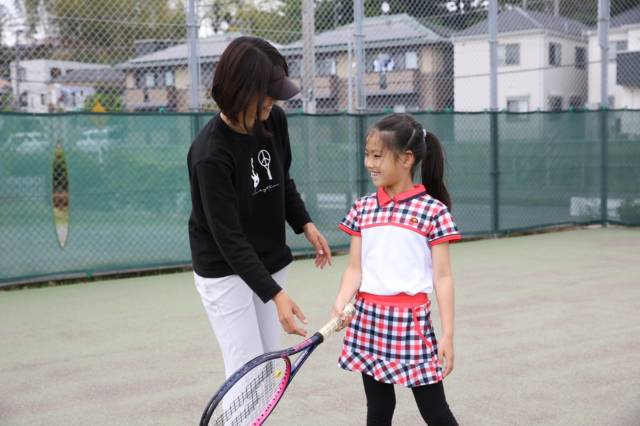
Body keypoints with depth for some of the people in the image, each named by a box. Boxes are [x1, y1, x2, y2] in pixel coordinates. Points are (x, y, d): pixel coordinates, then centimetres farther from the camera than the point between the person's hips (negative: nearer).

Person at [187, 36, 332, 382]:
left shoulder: (274, 121, -6)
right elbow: (228, 236, -28)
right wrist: (274, 294, -33)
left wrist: (305, 224, 1)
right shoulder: (211, 153, -27)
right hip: (225, 271, -7)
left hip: (269, 261, 7)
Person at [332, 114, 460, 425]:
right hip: (368, 320, 4)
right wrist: (341, 304, -12)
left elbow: (442, 277, -6)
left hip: (412, 321, -4)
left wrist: (448, 334, -8)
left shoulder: (433, 211, -7)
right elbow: (355, 268, 6)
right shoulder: (362, 209, 6)